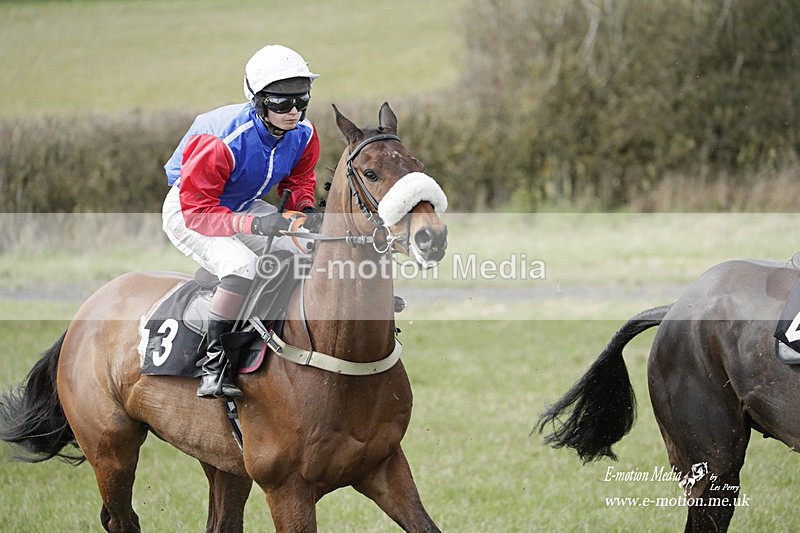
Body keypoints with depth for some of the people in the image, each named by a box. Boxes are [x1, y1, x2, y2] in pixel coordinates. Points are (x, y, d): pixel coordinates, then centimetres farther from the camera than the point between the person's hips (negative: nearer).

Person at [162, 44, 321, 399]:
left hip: (246, 207, 7)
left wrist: (305, 209, -17)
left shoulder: (303, 134, -14)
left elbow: (299, 179, 6)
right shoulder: (221, 142, -36)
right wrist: (253, 225, -47)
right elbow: (198, 210, -33)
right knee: (243, 266, -34)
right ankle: (214, 362, -24)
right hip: (187, 211, -7)